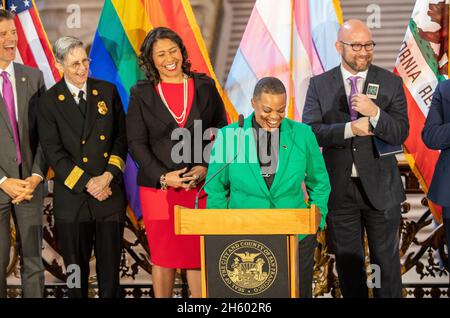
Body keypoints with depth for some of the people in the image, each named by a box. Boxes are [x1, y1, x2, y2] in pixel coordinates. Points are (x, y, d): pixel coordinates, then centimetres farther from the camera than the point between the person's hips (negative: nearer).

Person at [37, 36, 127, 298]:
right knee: (76, 268, 8)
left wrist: (109, 175, -9)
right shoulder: (49, 102, -1)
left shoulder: (108, 91, 6)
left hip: (110, 192, 2)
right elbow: (54, 152, -5)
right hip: (72, 196, -1)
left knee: (111, 266, 5)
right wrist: (87, 183, -11)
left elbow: (121, 136, 6)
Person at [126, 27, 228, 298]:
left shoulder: (205, 87, 8)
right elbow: (136, 143, 2)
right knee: (163, 257, 3)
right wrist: (162, 176, -10)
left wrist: (205, 167, -6)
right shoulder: (141, 94, 6)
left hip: (200, 186, 0)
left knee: (199, 255, -1)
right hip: (158, 186, 0)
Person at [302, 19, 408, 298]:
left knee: (386, 261, 8)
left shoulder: (390, 83, -1)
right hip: (339, 188, 1)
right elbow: (309, 132, -10)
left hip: (380, 188, -1)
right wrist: (350, 129, -21)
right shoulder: (320, 85, 1)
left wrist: (375, 113, -26)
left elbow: (400, 134, -9)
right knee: (348, 262, 13)